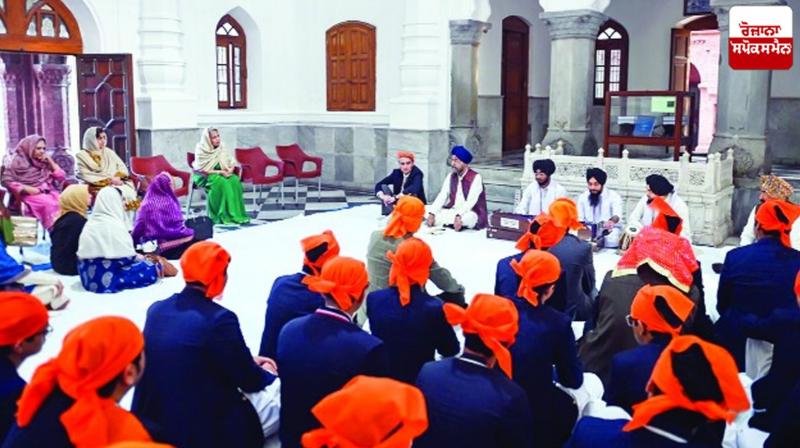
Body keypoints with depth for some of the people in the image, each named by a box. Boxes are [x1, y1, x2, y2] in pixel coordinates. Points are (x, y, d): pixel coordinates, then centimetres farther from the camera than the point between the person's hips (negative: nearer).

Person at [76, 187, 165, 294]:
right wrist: (140, 258, 6)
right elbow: (126, 257, -16)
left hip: (88, 279, 8)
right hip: (107, 281, -8)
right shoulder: (114, 225, -15)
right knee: (150, 268, 5)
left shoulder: (90, 223, 10)